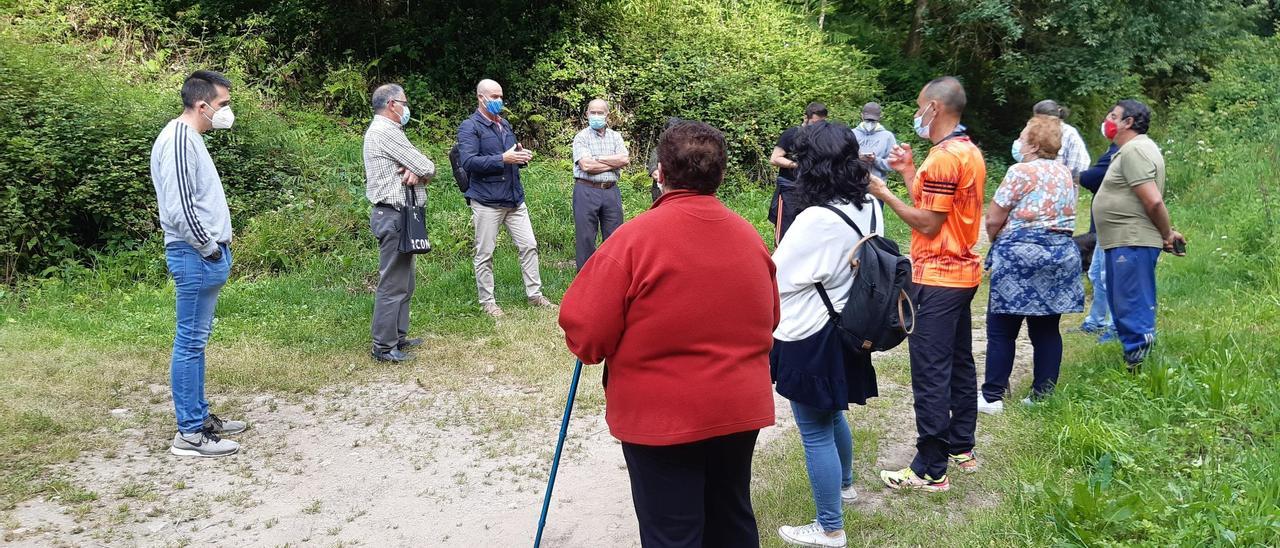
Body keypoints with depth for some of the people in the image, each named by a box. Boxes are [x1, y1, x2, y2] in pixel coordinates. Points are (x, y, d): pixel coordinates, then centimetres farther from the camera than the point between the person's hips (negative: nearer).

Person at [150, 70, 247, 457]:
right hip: (196, 256, -10)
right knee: (190, 342, -5)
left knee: (197, 340, 15)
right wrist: (209, 249, -14)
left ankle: (199, 416, 24)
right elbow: (178, 208, -23)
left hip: (207, 255, 10)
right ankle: (189, 434, 1)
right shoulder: (178, 140, -16)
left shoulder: (191, 137, 15)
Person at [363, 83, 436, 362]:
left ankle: (398, 336, 24)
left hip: (397, 215, 11)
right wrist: (421, 171, 8)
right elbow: (428, 168, -15)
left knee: (404, 282, 16)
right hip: (394, 216, -11)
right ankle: (384, 346, -3)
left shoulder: (384, 130, 19)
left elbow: (418, 164, 12)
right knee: (393, 283, -7)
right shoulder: (386, 132, -14)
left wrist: (415, 171, -10)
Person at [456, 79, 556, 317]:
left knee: (529, 246, 6)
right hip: (486, 200, -7)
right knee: (485, 253, 1)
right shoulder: (469, 127, -7)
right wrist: (503, 159, -24)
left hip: (514, 198, 7)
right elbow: (468, 162, -19)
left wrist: (522, 156, 3)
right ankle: (487, 301, 12)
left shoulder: (505, 125, 17)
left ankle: (535, 295, 16)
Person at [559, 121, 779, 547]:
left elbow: (586, 335, -17)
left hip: (662, 419, -5)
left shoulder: (635, 237, -18)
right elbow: (768, 321, 11)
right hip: (741, 410, 6)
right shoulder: (749, 236, 0)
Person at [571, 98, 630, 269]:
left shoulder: (615, 136, 13)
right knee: (585, 238, 0)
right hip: (587, 191, -3)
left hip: (611, 191, 3)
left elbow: (625, 159, -4)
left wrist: (598, 158, -8)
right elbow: (586, 165, -14)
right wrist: (614, 163, -6)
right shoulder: (581, 137, 1)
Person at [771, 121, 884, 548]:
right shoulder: (869, 208, -2)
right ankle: (843, 484, 50)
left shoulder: (816, 221, -27)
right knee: (831, 415, 29)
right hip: (845, 331, 9)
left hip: (810, 338, -9)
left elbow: (776, 277, -17)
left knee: (816, 433, 4)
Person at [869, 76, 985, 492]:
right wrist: (909, 173, 15)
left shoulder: (943, 158, -19)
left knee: (930, 374, -5)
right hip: (963, 271, 11)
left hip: (937, 278, -10)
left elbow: (928, 224, -18)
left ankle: (930, 470, 1)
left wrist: (885, 195, -10)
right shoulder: (970, 152, 12)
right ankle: (961, 448, 29)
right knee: (960, 363, 17)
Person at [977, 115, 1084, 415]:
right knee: (1047, 329, 10)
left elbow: (993, 221, -10)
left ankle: (992, 396, 3)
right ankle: (1044, 395, 13)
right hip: (1062, 255, 7)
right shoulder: (1066, 174, 12)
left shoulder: (1020, 172, -11)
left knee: (1002, 329, 1)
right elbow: (1066, 217, 17)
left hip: (1020, 255, -7)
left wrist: (998, 242, 8)